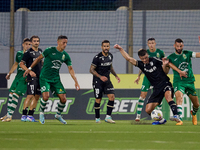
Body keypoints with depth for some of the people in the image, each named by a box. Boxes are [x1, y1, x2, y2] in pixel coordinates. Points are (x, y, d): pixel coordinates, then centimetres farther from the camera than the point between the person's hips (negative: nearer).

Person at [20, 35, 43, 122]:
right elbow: (21, 64, -10)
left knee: (37, 96, 6)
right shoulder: (28, 52, -7)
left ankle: (30, 115, 11)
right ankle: (24, 115, -10)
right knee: (30, 95, -13)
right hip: (32, 77, -7)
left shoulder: (40, 51, 14)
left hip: (40, 77, 7)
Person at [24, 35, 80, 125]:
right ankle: (41, 113, 5)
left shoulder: (65, 56, 2)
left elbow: (70, 69, 9)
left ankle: (58, 115, 22)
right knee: (46, 96, -24)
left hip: (56, 79, 4)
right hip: (45, 78, -4)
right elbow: (39, 58, 3)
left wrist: (76, 82, 2)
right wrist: (30, 68, 7)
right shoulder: (50, 51, -10)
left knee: (63, 99, -5)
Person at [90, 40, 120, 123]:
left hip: (107, 80, 5)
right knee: (98, 100, -2)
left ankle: (108, 117, -6)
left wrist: (116, 76, 15)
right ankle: (97, 118, 15)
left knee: (112, 97, -10)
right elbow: (91, 70, -14)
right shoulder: (97, 58, -16)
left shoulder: (110, 56, 3)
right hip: (98, 81, -5)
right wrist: (100, 77, -24)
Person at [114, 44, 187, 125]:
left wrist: (180, 71, -4)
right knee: (148, 110, -4)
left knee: (168, 96, -38)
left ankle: (176, 116, -47)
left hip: (165, 84, -5)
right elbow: (129, 58, 1)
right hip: (156, 88, 5)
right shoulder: (141, 64, 5)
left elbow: (169, 64, 0)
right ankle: (161, 120, 17)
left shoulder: (154, 60, -4)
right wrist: (120, 49, -5)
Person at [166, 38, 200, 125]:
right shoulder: (171, 57, 0)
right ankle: (180, 119, -40)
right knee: (179, 98, -32)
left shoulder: (187, 54, 5)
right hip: (178, 82, -3)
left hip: (190, 82, 3)